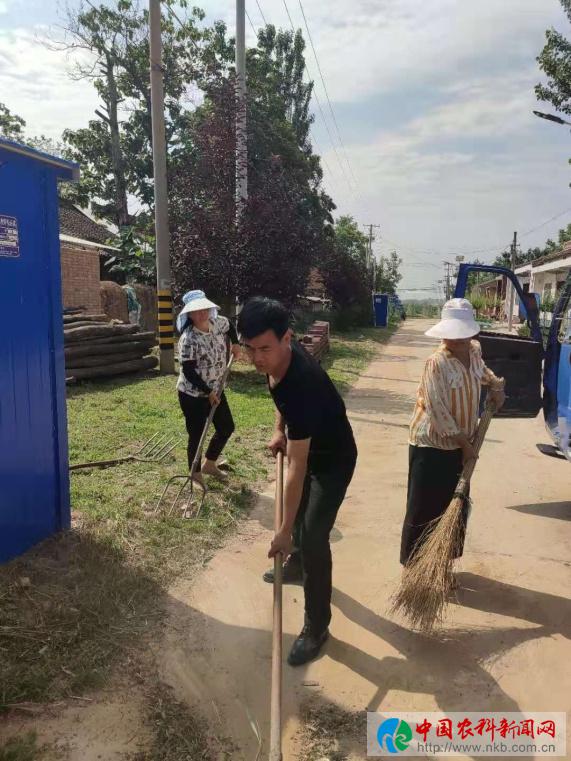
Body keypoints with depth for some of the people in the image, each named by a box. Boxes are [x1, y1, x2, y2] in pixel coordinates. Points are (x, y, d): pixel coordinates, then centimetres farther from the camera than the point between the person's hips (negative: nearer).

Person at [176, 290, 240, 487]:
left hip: (215, 390, 8)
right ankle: (196, 474, 26)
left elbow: (230, 326, 21)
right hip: (192, 394, -7)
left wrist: (235, 344, 8)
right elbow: (188, 371, -24)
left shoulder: (218, 323, -5)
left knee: (226, 428, 17)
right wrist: (208, 392, -23)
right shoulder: (188, 339, -24)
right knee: (197, 435, 4)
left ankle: (209, 464, 37)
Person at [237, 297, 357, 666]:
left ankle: (317, 627, 9)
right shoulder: (280, 356, -18)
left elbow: (297, 468, -38)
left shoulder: (301, 385, -42)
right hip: (308, 447, 9)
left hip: (333, 459, -9)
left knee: (313, 537, -8)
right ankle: (297, 566, 54)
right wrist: (280, 430, -2)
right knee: (299, 511, 27)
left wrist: (284, 531, -33)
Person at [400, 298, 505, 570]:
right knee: (423, 511, 2)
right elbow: (437, 409, -22)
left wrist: (496, 384, 9)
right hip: (430, 446, -7)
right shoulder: (437, 363, -22)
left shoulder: (475, 351, 0)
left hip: (459, 445, 7)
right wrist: (464, 443, -17)